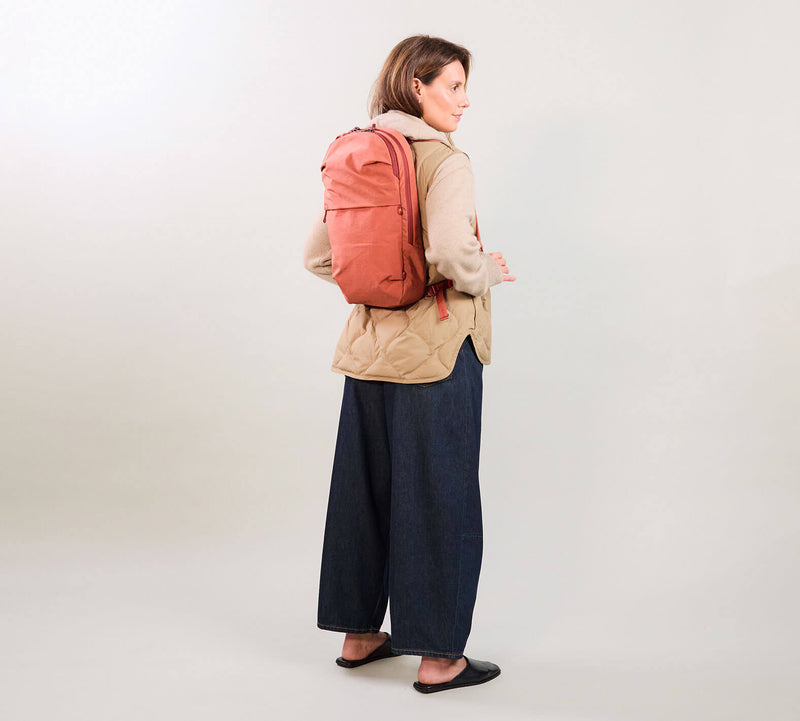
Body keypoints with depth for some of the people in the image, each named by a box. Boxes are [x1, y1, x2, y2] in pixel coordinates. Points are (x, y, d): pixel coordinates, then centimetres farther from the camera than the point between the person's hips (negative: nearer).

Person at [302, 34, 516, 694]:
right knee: (437, 499, 1)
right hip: (437, 349, -7)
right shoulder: (447, 162, -13)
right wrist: (489, 273, -9)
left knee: (367, 488, 15)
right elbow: (451, 252, -28)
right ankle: (438, 657, 10)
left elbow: (318, 255, 11)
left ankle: (359, 633, 27)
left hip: (370, 344, 7)